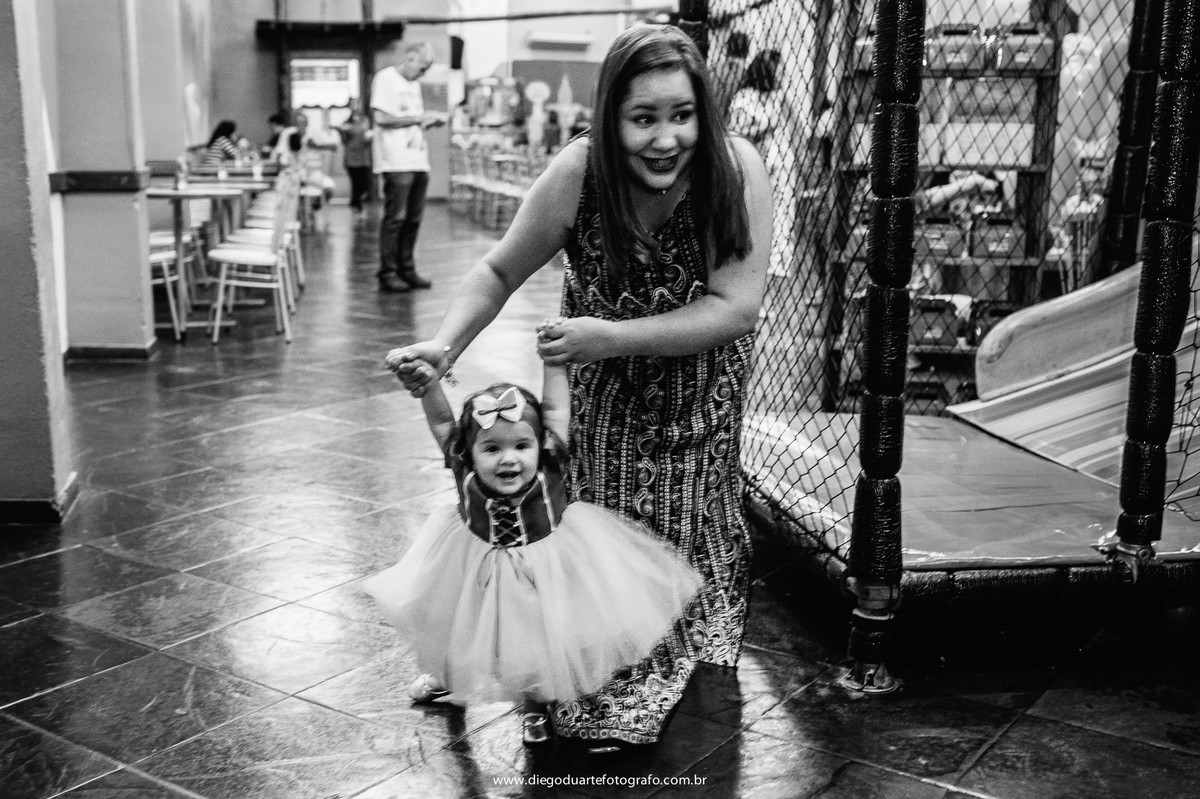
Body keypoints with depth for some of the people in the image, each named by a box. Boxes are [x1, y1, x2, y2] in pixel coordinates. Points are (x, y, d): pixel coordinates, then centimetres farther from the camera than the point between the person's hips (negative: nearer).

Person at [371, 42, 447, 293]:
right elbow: (382, 118, -12)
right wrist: (417, 118, -8)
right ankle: (388, 274, -4)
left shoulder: (414, 84, 23)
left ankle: (407, 270, 13)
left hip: (418, 160, 8)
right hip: (396, 161, -8)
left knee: (413, 219, 6)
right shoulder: (385, 78, -3)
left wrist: (431, 121, 6)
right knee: (395, 218, -8)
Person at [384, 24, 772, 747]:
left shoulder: (737, 172, -30)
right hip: (604, 380, 0)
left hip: (701, 372, 0)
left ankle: (687, 648, 34)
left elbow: (735, 307, -32)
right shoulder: (576, 174, -28)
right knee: (604, 507, -2)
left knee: (688, 507, 7)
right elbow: (500, 272, -15)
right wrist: (446, 345, -32)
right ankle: (602, 680, 21)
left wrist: (611, 337, -40)